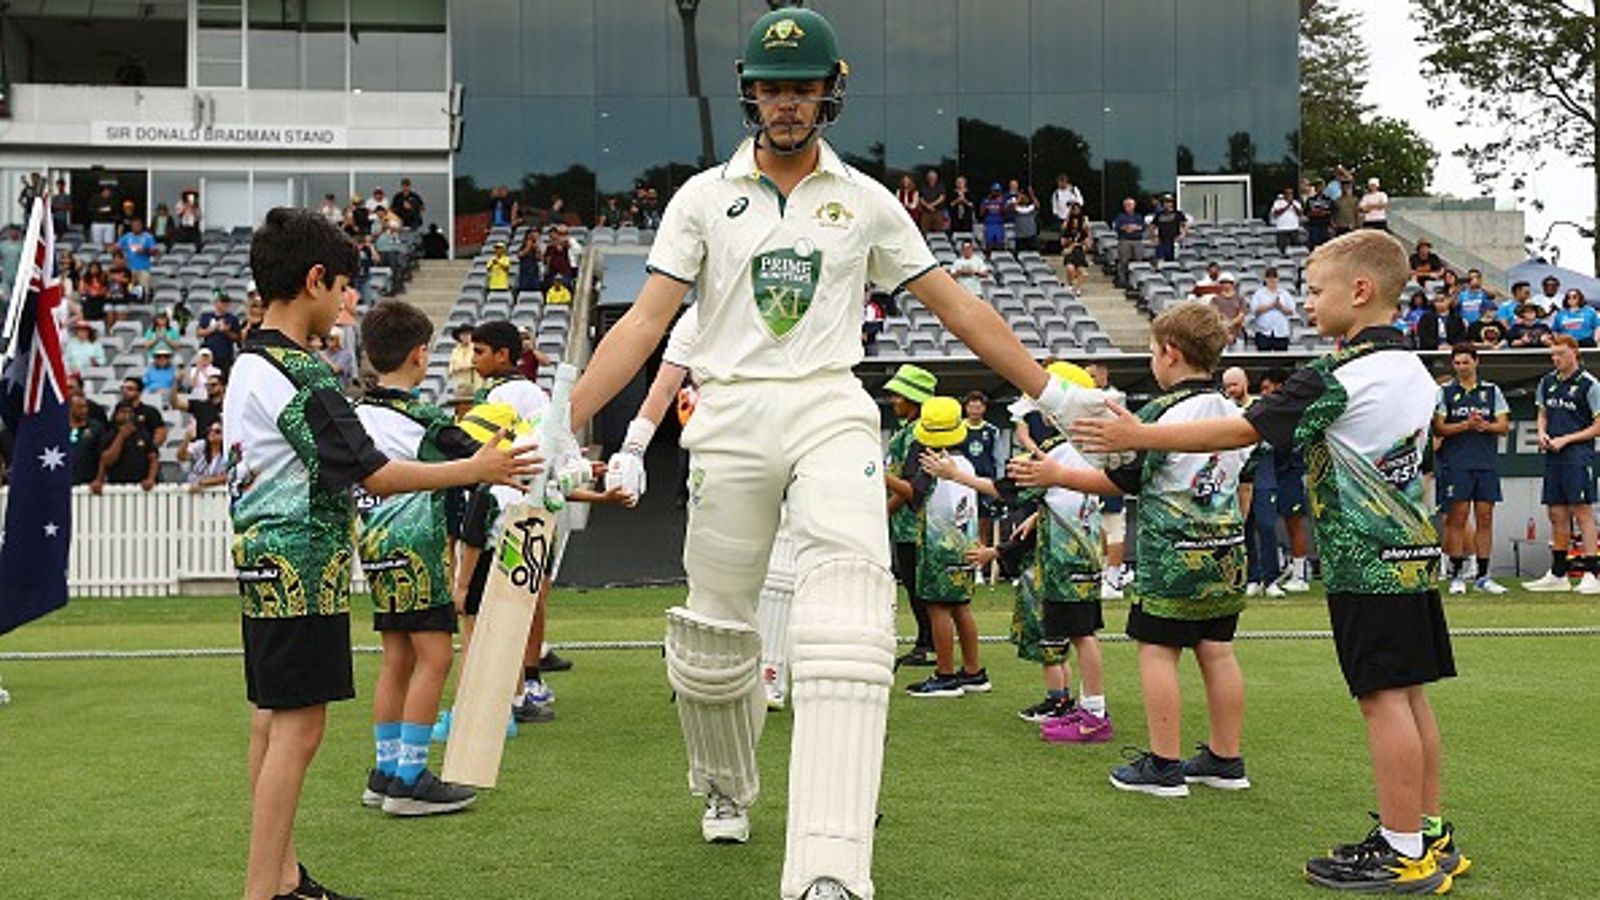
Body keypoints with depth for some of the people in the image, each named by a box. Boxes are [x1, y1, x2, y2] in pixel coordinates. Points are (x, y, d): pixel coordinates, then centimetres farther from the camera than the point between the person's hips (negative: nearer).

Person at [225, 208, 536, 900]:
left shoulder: (248, 365, 14)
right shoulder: (299, 375, -17)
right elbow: (372, 474, -17)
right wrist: (475, 470, -12)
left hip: (263, 566, 10)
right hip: (302, 567, -10)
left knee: (273, 724, 13)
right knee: (298, 727, -7)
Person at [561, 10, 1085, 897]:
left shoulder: (866, 200, 11)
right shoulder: (704, 196, 9)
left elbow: (957, 306, 13)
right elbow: (646, 320, 1)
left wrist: (1052, 395, 10)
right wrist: (561, 422, -10)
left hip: (829, 408, -1)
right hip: (731, 415, 1)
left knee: (846, 610, -22)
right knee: (714, 629, 5)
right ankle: (726, 789, 36)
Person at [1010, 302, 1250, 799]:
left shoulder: (1163, 413, -12)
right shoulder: (1233, 412, 9)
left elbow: (1119, 480, -8)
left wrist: (1055, 475, 0)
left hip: (1173, 553, -7)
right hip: (1226, 551, 7)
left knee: (1157, 649, -1)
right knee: (1217, 650, 11)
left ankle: (1164, 765, 1)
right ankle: (1226, 758, 18)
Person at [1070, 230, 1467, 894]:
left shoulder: (1335, 378, -16)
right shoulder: (1414, 372, 11)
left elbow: (1240, 431, -15)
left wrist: (1138, 436, -10)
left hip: (1366, 559, -9)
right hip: (1413, 548, 9)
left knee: (1383, 696, -4)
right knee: (1409, 694, 13)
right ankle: (1432, 835, 21)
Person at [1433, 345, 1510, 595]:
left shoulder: (1492, 391, 12)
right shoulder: (1444, 391, 5)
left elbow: (1504, 426, 7)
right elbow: (1438, 428, -2)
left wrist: (1484, 425, -12)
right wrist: (1466, 425, -15)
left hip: (1487, 462, 3)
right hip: (1456, 464, -3)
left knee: (1485, 518, 3)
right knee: (1457, 518, -5)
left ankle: (1483, 576, 8)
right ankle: (1457, 575, 2)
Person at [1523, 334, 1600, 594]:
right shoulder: (1548, 382, 13)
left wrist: (1565, 439, -12)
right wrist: (1542, 434, 5)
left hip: (1578, 455, -6)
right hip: (1553, 456, 6)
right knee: (1557, 516, 9)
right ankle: (1558, 575, 16)